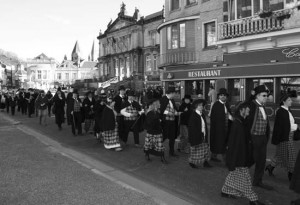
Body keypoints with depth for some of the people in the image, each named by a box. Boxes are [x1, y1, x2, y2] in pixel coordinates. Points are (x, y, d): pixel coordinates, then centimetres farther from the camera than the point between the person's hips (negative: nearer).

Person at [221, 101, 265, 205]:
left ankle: (226, 191, 31)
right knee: (244, 177, 1)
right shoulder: (237, 124, -21)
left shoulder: (242, 122, 8)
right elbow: (235, 142, -22)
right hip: (238, 155, -10)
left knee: (234, 174, 18)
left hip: (243, 154, 10)